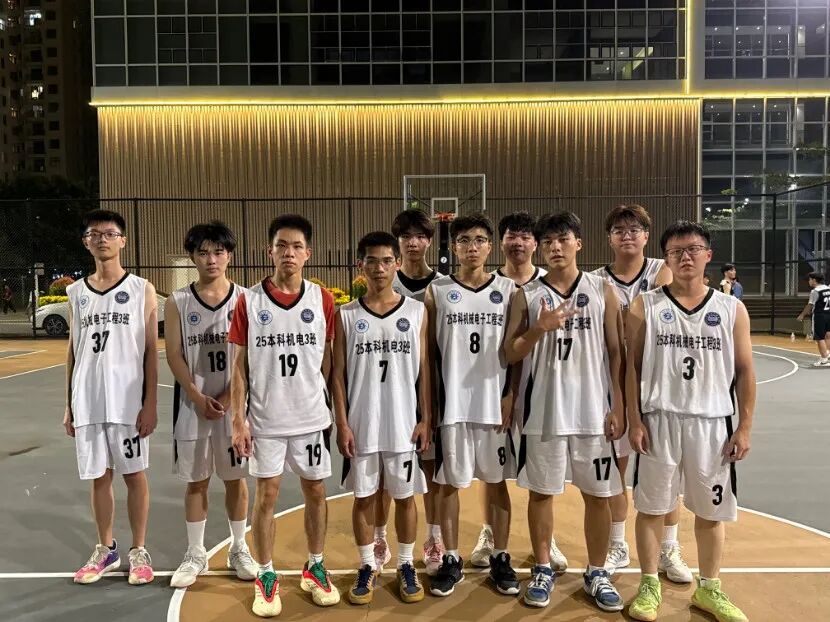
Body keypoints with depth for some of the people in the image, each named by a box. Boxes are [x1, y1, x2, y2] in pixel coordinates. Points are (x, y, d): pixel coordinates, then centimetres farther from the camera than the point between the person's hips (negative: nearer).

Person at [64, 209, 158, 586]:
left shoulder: (141, 290, -1)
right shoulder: (76, 293, 9)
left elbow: (151, 352, -3)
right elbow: (73, 351, 12)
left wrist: (150, 403, -8)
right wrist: (69, 405, 9)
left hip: (129, 403, -3)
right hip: (88, 403, 4)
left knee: (134, 475, 5)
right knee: (98, 477, 12)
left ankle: (138, 551, 20)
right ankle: (105, 550, 28)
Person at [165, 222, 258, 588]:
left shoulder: (244, 299, -2)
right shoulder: (178, 303, 1)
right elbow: (174, 356, -2)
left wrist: (228, 397, -13)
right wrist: (198, 397, -12)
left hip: (235, 403, 0)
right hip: (192, 404, 1)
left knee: (236, 478, 10)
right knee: (195, 481, 9)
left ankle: (239, 550, 26)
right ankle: (195, 554, 24)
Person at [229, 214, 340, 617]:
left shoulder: (322, 299, -1)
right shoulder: (249, 302, -4)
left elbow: (327, 359, 6)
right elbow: (239, 366, -2)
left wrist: (333, 407, 4)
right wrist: (238, 420, -6)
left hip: (312, 417, 2)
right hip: (265, 419, -1)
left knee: (315, 492, 12)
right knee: (266, 495, 7)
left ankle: (314, 570, 31)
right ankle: (266, 578, 24)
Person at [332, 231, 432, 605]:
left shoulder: (417, 311, 0)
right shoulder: (346, 315, -1)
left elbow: (424, 371, 2)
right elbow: (338, 374, 0)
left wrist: (426, 420, -2)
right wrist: (342, 424, -5)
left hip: (404, 424, 0)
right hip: (361, 425, 0)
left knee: (405, 498, 12)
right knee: (364, 498, 11)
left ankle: (406, 566, 30)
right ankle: (367, 568, 28)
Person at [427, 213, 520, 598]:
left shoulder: (508, 290, 3)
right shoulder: (436, 292, 1)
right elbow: (428, 352, 2)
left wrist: (510, 396, -5)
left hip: (495, 403, 1)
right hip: (452, 404, 0)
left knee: (496, 481, 11)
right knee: (450, 483, 8)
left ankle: (500, 559, 26)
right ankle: (451, 560, 23)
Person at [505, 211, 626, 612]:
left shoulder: (603, 290, 2)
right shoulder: (527, 295, 2)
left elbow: (616, 352, 2)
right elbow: (510, 354, 0)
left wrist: (618, 407, -3)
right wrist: (539, 328, -17)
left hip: (593, 410, 0)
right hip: (544, 410, 0)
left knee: (598, 495, 9)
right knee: (541, 492, 10)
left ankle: (596, 574, 27)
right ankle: (542, 570, 27)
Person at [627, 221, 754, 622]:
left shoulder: (732, 309, 3)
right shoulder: (645, 307, -2)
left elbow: (744, 371, 5)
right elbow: (632, 367, -1)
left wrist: (745, 427, 0)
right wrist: (634, 420, -6)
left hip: (712, 423, 2)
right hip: (659, 421, -2)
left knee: (711, 511, 13)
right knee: (651, 507, 8)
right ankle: (649, 586, 25)